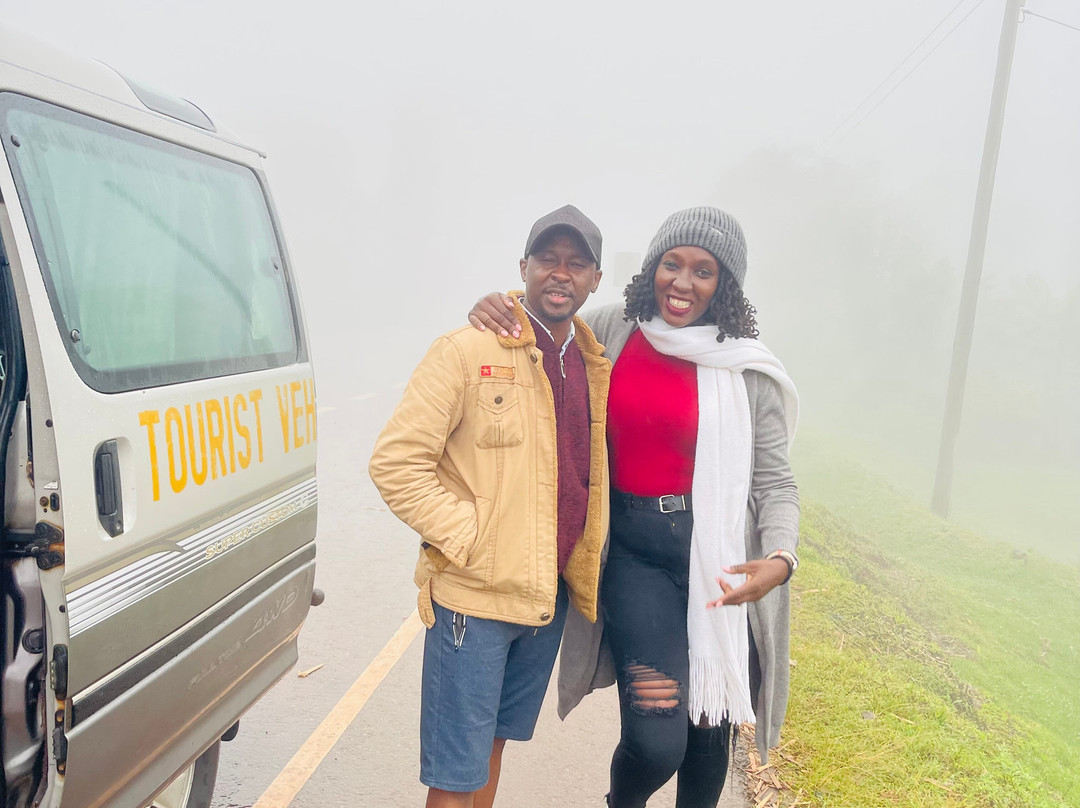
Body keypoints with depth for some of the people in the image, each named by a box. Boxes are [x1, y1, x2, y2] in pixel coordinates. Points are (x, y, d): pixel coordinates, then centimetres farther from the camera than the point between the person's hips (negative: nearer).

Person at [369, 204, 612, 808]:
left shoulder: (595, 365, 7)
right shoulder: (468, 351, -12)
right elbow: (395, 463, -14)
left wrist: (583, 565, 8)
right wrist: (468, 538, -16)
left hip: (552, 595, 6)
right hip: (475, 594, -6)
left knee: (495, 739, 22)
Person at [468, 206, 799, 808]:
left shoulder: (747, 369, -1)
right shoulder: (609, 332, 3)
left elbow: (775, 480, 2)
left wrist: (780, 558, -16)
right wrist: (493, 313, -5)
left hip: (721, 557, 1)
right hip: (633, 550, 0)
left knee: (710, 731, 11)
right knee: (656, 741, -11)